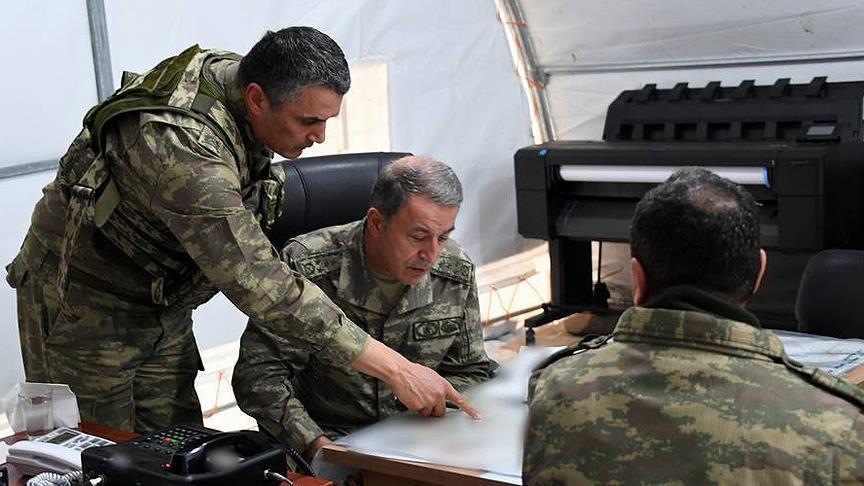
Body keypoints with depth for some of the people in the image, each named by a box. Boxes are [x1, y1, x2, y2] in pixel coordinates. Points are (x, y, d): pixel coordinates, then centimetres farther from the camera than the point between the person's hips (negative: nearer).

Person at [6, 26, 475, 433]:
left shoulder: (232, 72, -10)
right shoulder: (181, 145, -37)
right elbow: (260, 285, -40)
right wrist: (396, 369, -39)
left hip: (162, 305, 8)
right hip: (82, 305, -8)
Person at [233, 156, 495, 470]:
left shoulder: (457, 274, -2)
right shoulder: (307, 266, -16)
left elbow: (469, 371, 12)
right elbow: (259, 372, -13)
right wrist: (316, 445, -24)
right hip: (328, 436, -3)